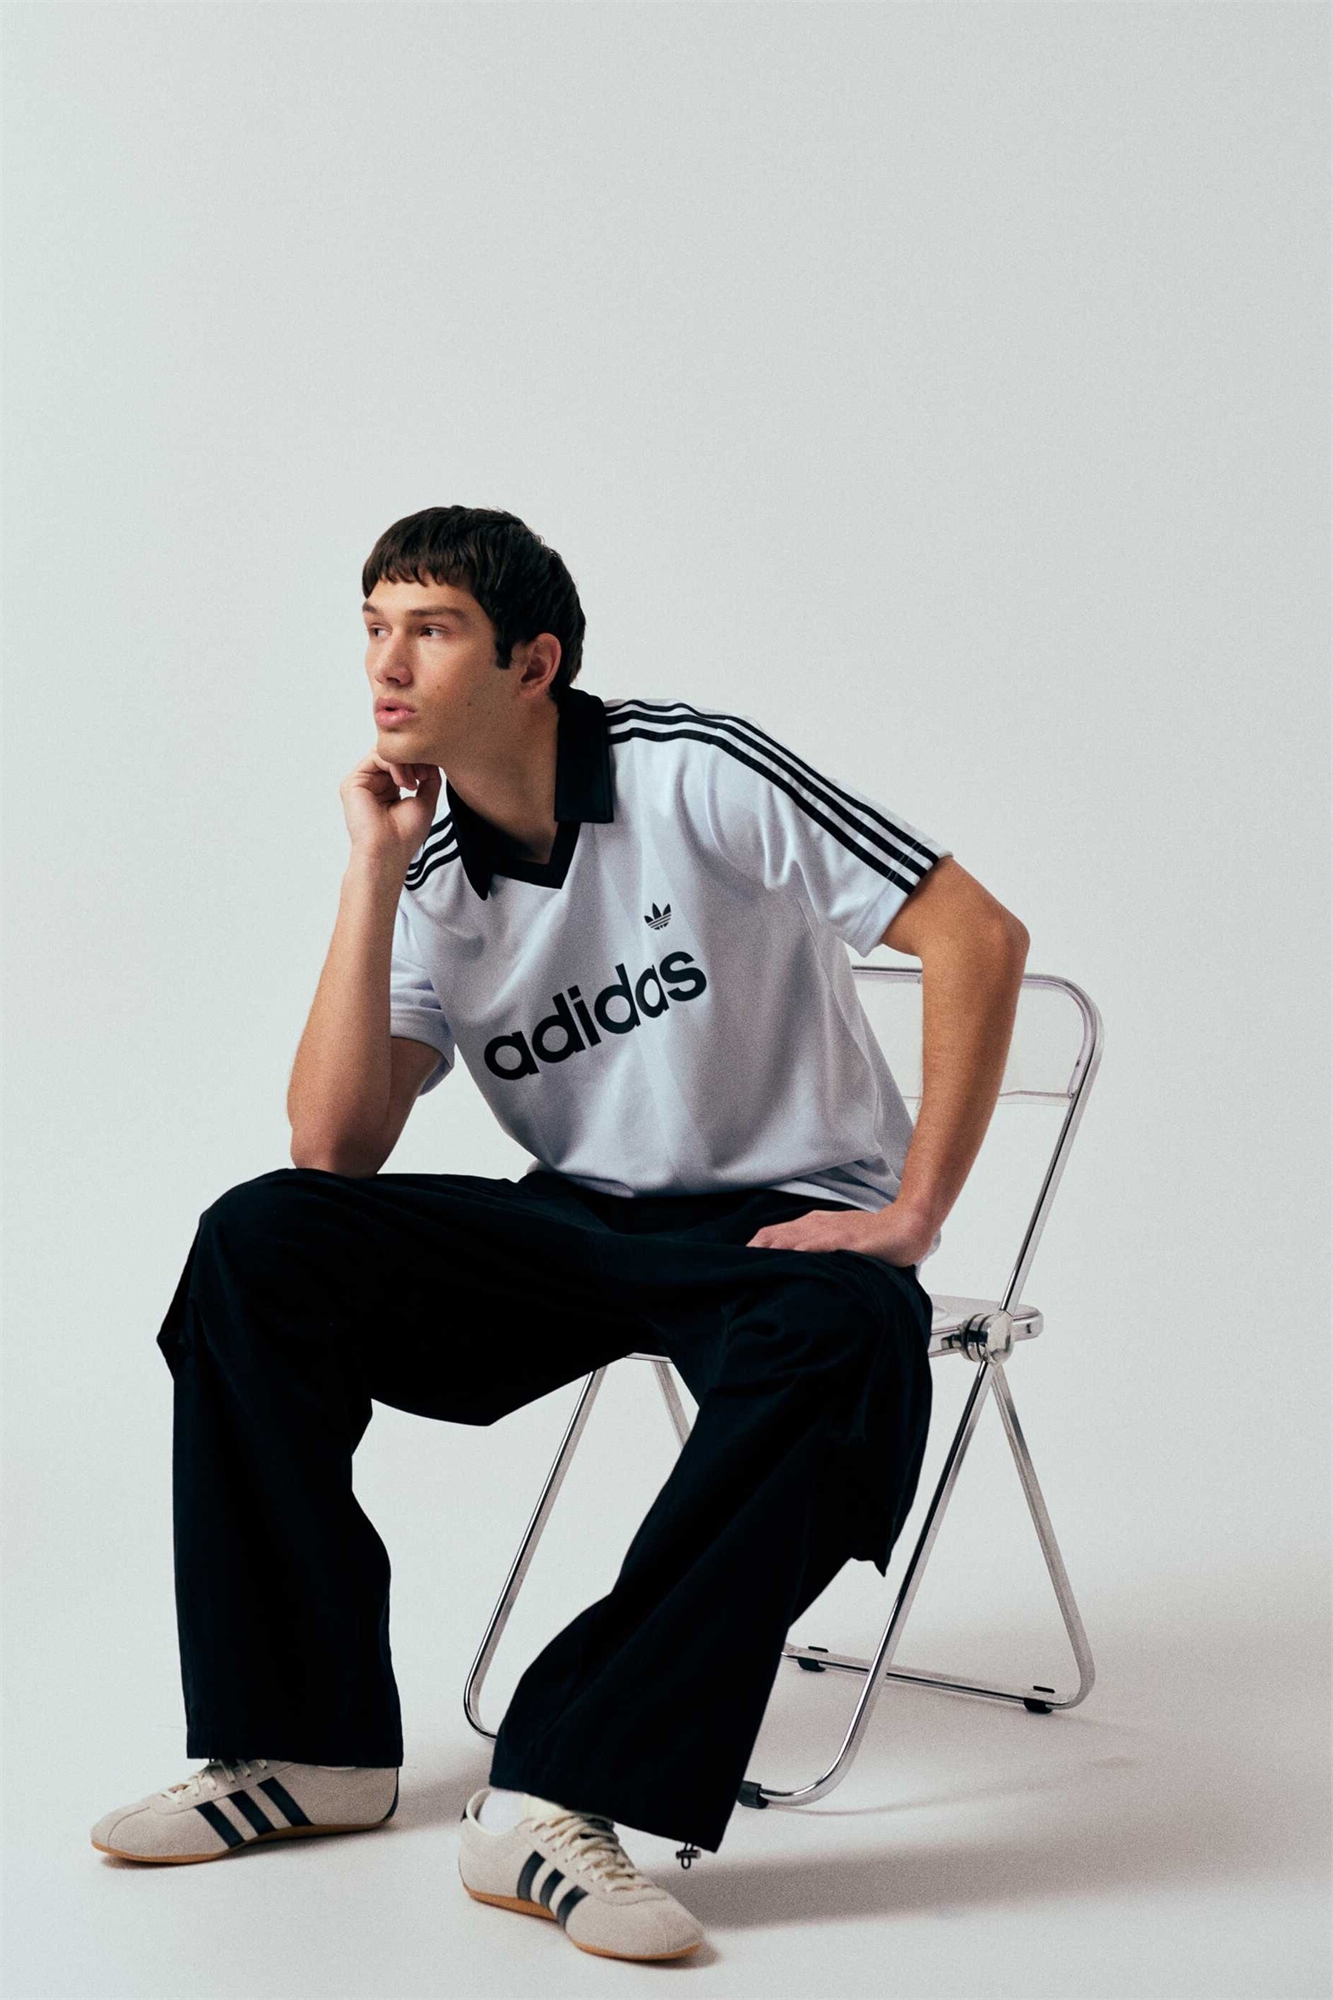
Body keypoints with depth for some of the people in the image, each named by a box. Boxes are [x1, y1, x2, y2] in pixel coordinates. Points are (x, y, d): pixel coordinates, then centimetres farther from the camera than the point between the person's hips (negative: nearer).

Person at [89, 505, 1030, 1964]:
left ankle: (561, 1790, -37)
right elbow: (332, 1148, -8)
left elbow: (978, 937, -16)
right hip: (581, 1224, 5)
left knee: (843, 1341, -40)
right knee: (258, 1241, -16)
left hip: (785, 1225, -4)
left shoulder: (695, 774, -13)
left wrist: (910, 1219, -18)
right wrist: (373, 871, -12)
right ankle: (308, 1739, -9)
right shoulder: (432, 881, 3)